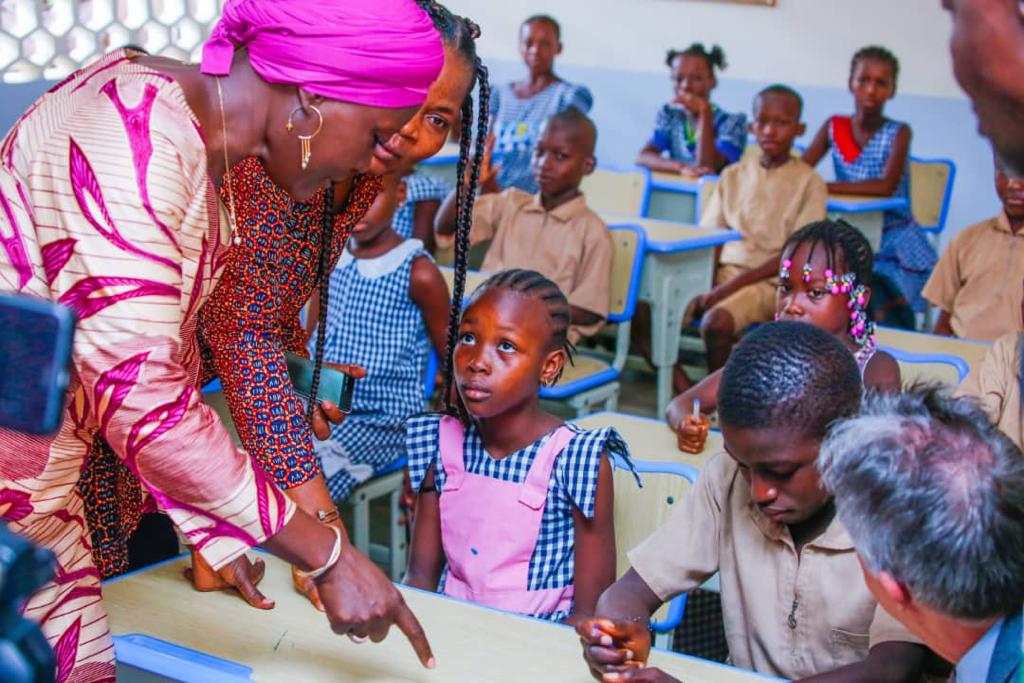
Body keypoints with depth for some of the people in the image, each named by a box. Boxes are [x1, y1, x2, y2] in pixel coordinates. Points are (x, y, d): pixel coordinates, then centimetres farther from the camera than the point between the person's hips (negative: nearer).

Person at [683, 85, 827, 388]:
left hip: (769, 280, -5)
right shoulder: (734, 175, 12)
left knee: (716, 321, -34)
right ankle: (686, 392, -13)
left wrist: (732, 286, -16)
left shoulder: (809, 183, -1)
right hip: (722, 270, 5)